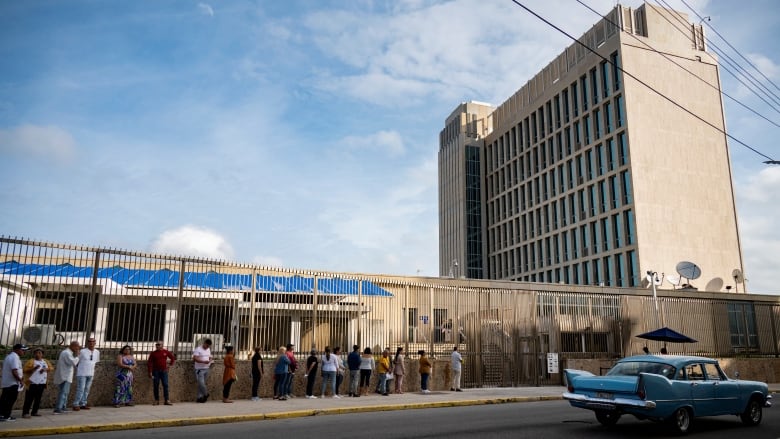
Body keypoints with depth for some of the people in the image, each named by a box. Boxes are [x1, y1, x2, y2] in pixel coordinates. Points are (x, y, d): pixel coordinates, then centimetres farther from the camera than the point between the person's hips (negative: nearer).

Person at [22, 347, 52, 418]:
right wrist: (34, 368, -25)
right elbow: (24, 370, -13)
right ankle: (25, 413, -3)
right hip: (32, 383, -5)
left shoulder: (45, 361, 12)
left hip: (42, 383, 5)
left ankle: (34, 412, 18)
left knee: (38, 399, 9)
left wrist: (45, 369, -9)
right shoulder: (31, 361, -5)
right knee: (29, 399, -6)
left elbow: (51, 368, 10)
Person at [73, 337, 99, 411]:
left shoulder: (97, 352, 6)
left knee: (87, 389, 9)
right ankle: (76, 405, -1)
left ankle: (83, 404, 18)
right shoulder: (82, 351, -9)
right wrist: (78, 369, 5)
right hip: (82, 374, -5)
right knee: (81, 389, -9)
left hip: (90, 374, 5)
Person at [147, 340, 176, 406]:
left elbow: (173, 358, 16)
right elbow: (149, 363, -2)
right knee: (155, 386, 2)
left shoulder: (166, 352, 4)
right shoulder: (153, 353, 1)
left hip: (164, 371, 0)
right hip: (155, 371, 0)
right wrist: (150, 372, -9)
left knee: (165, 385, -3)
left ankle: (167, 400, -3)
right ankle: (156, 400, 11)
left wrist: (170, 365, 7)